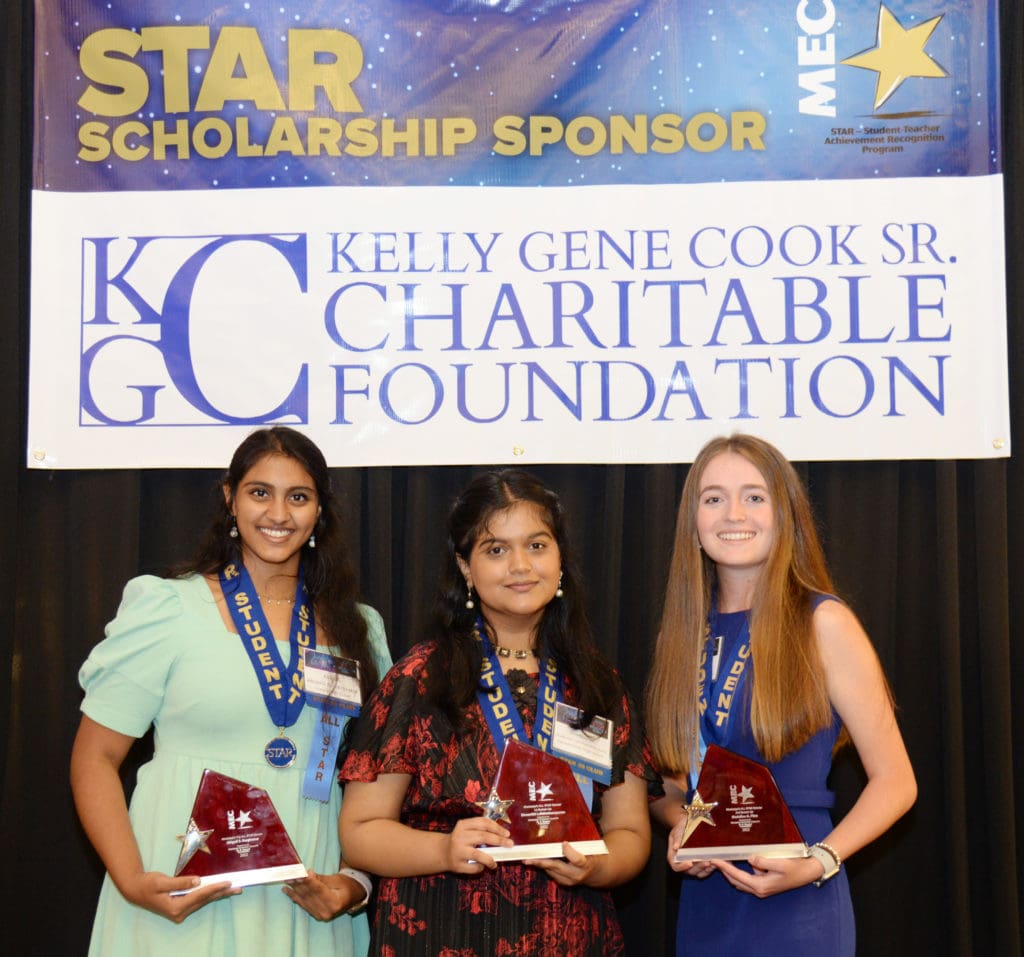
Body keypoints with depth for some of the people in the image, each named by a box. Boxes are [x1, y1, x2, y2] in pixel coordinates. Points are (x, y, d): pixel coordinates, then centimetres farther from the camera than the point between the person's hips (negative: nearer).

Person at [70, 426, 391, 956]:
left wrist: (356, 881, -3)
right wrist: (132, 882, -15)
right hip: (183, 908, -3)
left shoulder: (359, 629, 8)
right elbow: (94, 757, -3)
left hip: (306, 910, 3)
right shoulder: (167, 609, -3)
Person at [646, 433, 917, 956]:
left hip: (798, 910, -4)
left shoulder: (822, 623, -8)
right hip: (702, 900, 4)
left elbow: (895, 781, -7)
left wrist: (817, 863, -19)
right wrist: (679, 826, -7)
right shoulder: (685, 631, 5)